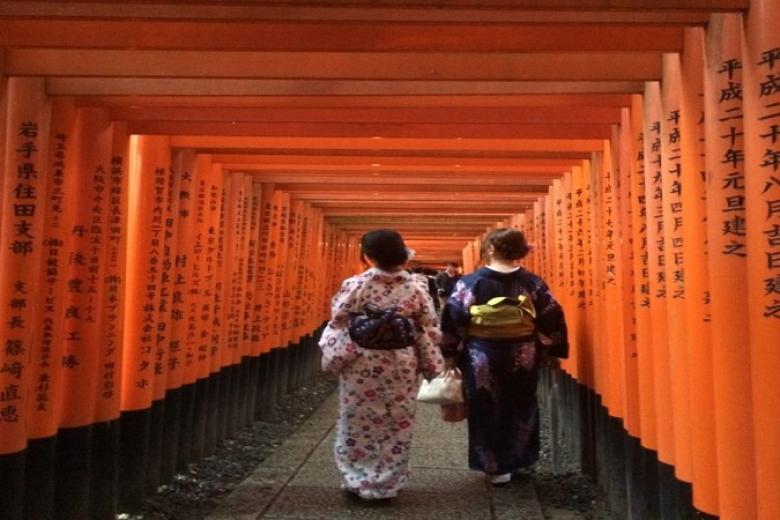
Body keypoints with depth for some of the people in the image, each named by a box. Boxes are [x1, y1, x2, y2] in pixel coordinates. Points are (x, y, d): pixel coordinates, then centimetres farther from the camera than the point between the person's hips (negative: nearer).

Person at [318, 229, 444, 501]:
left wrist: (334, 357, 6)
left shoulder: (355, 285, -10)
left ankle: (357, 482, 23)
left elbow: (338, 323, -7)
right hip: (401, 367, 2)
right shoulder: (415, 289, -4)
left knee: (358, 424, 14)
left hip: (361, 364, -1)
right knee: (397, 426, 14)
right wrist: (428, 364, 11)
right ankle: (385, 484, 24)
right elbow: (431, 330, 0)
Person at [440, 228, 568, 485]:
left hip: (482, 356, -2)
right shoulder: (533, 282, -3)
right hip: (523, 356, 3)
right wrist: (550, 351, 11)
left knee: (487, 411, 12)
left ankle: (496, 467, 21)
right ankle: (516, 461, 33)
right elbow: (552, 320, 0)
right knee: (521, 410, 20)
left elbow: (453, 319, -11)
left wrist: (450, 353, -1)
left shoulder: (471, 282, -10)